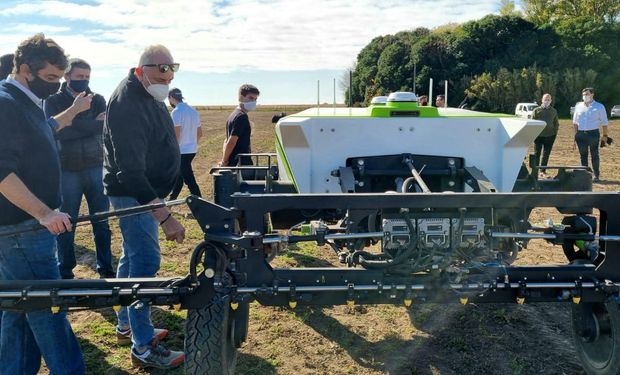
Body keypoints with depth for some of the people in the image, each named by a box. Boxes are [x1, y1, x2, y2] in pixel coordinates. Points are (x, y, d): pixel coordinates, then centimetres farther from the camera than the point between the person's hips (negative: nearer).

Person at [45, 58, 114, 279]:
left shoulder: (97, 100, 9)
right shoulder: (53, 101, 3)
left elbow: (105, 125, -9)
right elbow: (56, 131, -13)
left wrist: (72, 126, -16)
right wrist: (93, 124, -12)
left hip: (96, 168, 2)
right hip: (66, 171, -1)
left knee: (102, 222, 6)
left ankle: (106, 270, 18)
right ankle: (65, 273, 21)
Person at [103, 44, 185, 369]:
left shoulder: (149, 96, 7)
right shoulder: (128, 104, -25)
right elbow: (130, 171, -32)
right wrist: (165, 216, -36)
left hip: (146, 190, 10)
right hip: (134, 194, -10)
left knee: (133, 256, 18)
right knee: (145, 262, -7)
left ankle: (127, 325, 33)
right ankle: (143, 347, 3)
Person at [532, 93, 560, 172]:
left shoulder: (554, 111, 10)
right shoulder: (537, 110, 2)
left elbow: (556, 123, 16)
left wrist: (555, 133, 6)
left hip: (550, 136, 3)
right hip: (538, 135, -2)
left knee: (546, 154, 6)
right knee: (536, 153, -1)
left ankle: (543, 170, 14)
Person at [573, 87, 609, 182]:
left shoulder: (599, 107, 2)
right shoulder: (578, 106, 10)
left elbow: (604, 123, 4)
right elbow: (575, 121, 14)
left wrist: (605, 135, 0)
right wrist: (576, 134, 7)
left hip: (593, 133, -3)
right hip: (581, 134, 3)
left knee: (594, 155, 0)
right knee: (583, 155, 8)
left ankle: (597, 175, 8)